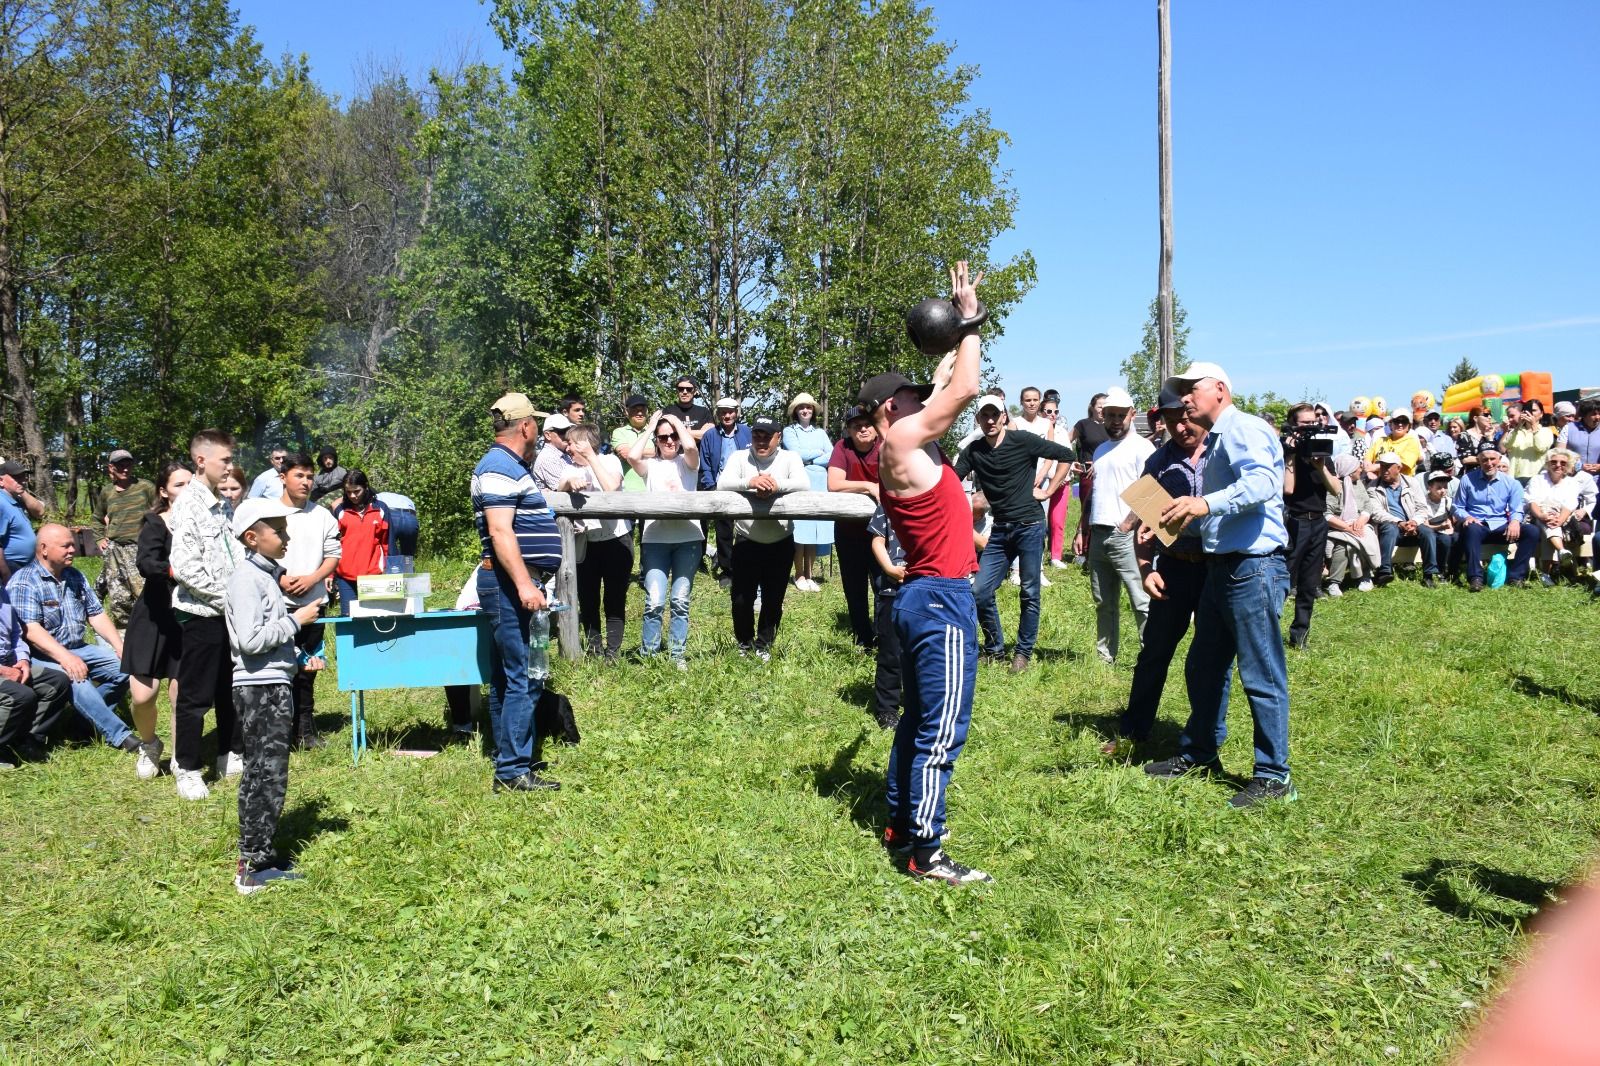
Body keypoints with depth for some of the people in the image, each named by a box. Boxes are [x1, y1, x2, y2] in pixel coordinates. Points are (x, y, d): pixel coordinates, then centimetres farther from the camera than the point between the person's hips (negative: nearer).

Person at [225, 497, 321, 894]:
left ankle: (259, 856, 23)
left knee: (262, 775, 15)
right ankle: (252, 867, -2)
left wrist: (298, 659, 14)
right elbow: (250, 640, -23)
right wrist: (296, 620, -15)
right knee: (267, 775, -8)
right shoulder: (247, 578, -15)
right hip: (260, 687, -10)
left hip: (273, 685, 10)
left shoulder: (265, 574, 16)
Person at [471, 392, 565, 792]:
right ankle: (513, 771, -6)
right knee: (524, 678, -10)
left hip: (517, 584, 11)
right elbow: (500, 531, -23)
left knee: (508, 677, 14)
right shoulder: (499, 467, -13)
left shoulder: (508, 466, 19)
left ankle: (508, 763, 22)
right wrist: (524, 583, -27)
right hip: (511, 582, -11)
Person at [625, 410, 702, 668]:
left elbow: (690, 447, -15)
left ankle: (677, 655, 13)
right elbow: (632, 456, -11)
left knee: (680, 601, 2)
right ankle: (647, 656, 5)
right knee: (654, 601, -8)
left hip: (688, 538, 0)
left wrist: (677, 422, 1)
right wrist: (649, 427, 1)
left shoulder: (687, 462, 9)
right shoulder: (650, 465, 11)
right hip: (655, 539, 0)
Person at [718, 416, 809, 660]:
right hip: (746, 542, 0)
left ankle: (764, 645, 30)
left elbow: (804, 484, -18)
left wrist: (777, 485, -37)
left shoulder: (790, 457, -2)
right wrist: (750, 482, -36)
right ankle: (744, 642, 30)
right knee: (742, 598, 5)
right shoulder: (739, 457, -2)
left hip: (781, 543, 0)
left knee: (773, 599, 11)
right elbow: (722, 484, -18)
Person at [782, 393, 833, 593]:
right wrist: (818, 452, 4)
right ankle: (799, 576, -1)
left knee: (815, 529, 0)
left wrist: (808, 460, -6)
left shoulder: (820, 432, 18)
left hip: (820, 485, 3)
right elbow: (796, 454, -7)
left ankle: (809, 575, 6)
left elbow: (832, 456, 6)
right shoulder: (789, 431, 8)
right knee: (800, 530, -8)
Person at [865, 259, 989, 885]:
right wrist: (970, 322, -5)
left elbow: (945, 387, 25)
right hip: (941, 598, -11)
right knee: (943, 730, -8)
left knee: (920, 719, 17)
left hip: (926, 595, 11)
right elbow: (964, 391, -15)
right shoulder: (900, 440, -11)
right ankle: (924, 852, -4)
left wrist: (959, 338, 25)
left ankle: (901, 824, 26)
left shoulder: (904, 446, 14)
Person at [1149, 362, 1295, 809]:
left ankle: (1273, 776, 3)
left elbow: (1261, 483, -29)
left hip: (1254, 567, -11)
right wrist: (1173, 517, 12)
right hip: (1222, 567, 11)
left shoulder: (1242, 428, -11)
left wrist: (1205, 503, -39)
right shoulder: (1216, 440, 20)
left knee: (1261, 675, -5)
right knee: (1203, 667, 18)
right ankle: (1200, 754, 32)